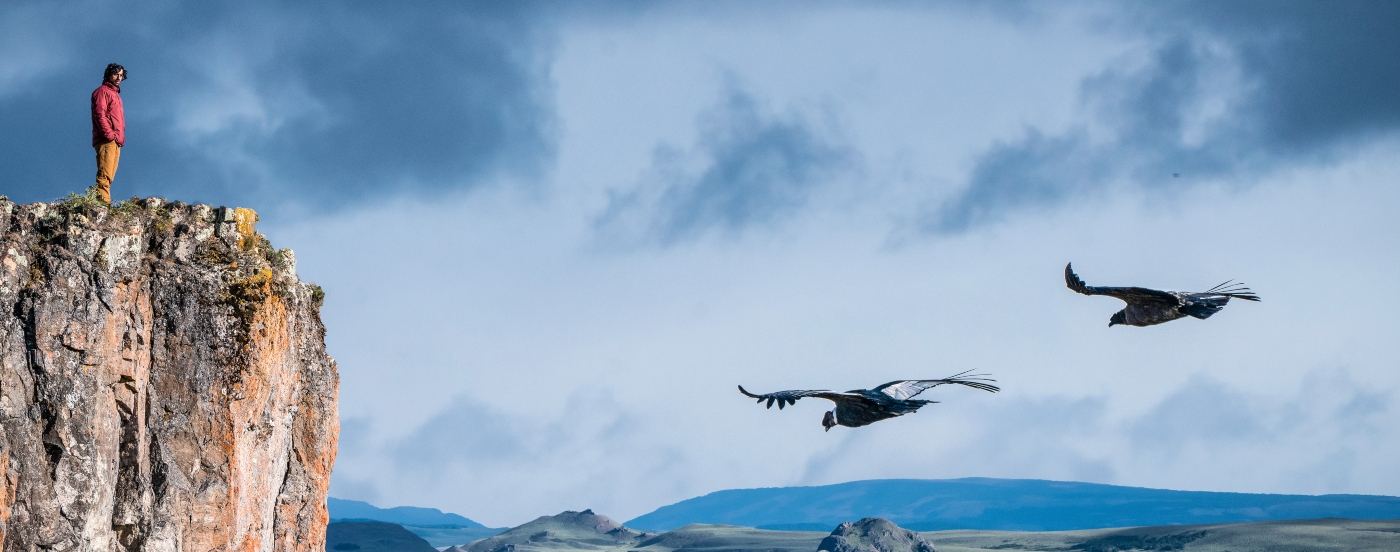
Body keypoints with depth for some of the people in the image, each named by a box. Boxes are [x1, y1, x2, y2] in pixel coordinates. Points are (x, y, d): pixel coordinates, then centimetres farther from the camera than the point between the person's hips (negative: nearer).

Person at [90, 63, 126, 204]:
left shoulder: (115, 94, 28)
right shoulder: (102, 91, 0)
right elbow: (99, 115, -12)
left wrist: (121, 138, 15)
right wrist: (110, 135, -20)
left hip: (115, 142, 9)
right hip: (106, 141, -9)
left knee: (108, 177, 3)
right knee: (104, 176, -18)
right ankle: (103, 202, -26)